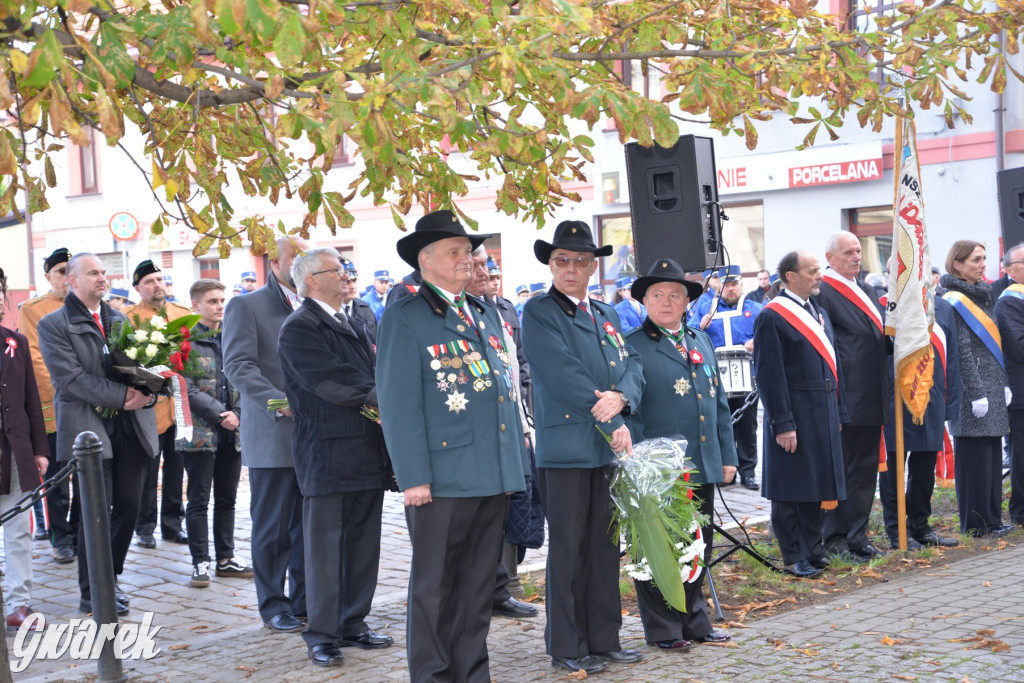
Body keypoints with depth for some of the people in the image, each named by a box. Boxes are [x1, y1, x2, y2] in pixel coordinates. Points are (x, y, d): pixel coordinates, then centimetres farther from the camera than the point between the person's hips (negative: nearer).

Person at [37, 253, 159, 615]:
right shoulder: (53, 324, -2)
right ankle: (92, 592, 8)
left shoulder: (119, 320, 18)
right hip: (89, 429, -5)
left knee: (129, 506, 6)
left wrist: (147, 392, -8)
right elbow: (70, 377, -13)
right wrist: (122, 395, -18)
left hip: (131, 426, 6)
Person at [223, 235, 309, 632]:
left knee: (308, 525, 9)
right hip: (272, 436, -5)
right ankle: (273, 604, 14)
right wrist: (281, 404, -22)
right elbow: (239, 366, -12)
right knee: (273, 526, 3)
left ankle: (304, 600, 20)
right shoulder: (246, 307, -2)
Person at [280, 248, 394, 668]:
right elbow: (333, 383, -17)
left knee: (363, 546, 11)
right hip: (328, 455, -8)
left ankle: (353, 624, 21)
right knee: (325, 547, -1)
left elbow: (371, 377, 16)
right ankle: (322, 636, 7)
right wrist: (381, 397, -10)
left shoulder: (355, 327, 20)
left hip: (368, 453, 8)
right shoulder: (299, 329, -8)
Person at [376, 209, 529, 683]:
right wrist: (413, 477, -16)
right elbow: (398, 403, -10)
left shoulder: (486, 314, 18)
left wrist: (517, 465, 15)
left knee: (479, 585, 12)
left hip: (494, 476, 7)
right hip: (443, 478, -7)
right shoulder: (405, 317, -5)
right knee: (434, 585, 3)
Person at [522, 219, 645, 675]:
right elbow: (565, 377, -14)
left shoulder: (606, 315, 17)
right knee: (567, 549, -1)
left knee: (606, 547, 11)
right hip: (565, 449, -6)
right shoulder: (539, 313, -5)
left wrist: (621, 397, -12)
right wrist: (614, 425, -15)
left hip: (608, 450, 7)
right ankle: (566, 647, 7)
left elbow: (632, 368, 12)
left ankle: (603, 639, 20)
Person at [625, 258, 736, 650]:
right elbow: (629, 411, -9)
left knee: (698, 549, 14)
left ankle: (694, 622, 25)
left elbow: (719, 404, 18)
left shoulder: (701, 342, 15)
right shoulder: (631, 347, -5)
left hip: (703, 468, 6)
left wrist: (727, 455, 13)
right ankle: (663, 630, 13)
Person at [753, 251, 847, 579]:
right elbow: (769, 375, -16)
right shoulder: (773, 316, -12)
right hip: (794, 416, -8)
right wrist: (783, 424, -19)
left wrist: (837, 412, 14)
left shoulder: (818, 311, 14)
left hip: (822, 414, 8)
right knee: (791, 489, 1)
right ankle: (793, 557, 9)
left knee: (813, 486, 14)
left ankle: (812, 549, 23)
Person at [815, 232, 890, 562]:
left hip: (871, 398, 9)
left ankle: (858, 535, 21)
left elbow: (882, 338, 22)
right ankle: (835, 538, 7)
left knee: (866, 468, 13)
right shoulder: (822, 292, -11)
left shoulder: (866, 290, 17)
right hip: (844, 400, -9)